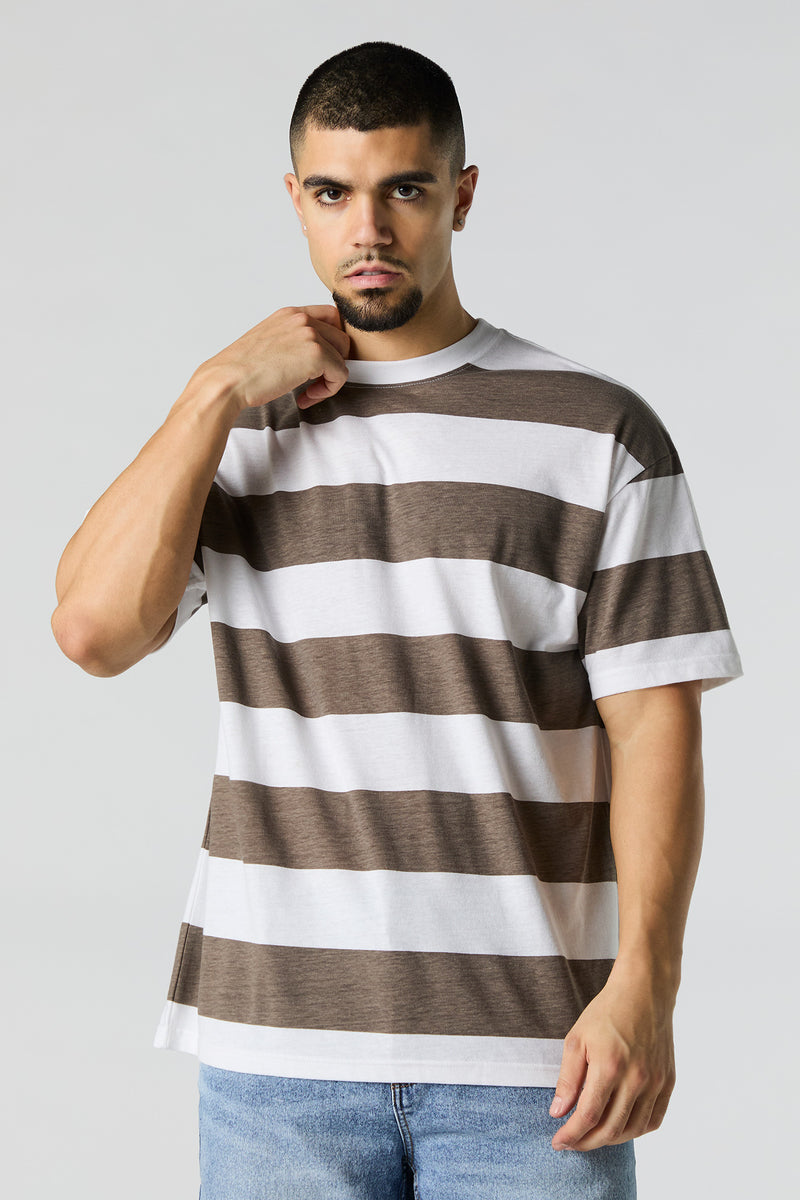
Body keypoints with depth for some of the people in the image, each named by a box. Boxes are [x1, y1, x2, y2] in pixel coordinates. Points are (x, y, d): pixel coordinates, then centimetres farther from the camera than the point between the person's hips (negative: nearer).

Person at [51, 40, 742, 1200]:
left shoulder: (598, 431, 2)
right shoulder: (233, 430, 9)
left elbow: (654, 723, -2)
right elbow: (95, 629, -6)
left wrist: (643, 984, -12)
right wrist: (219, 391, -6)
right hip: (280, 1036, 2)